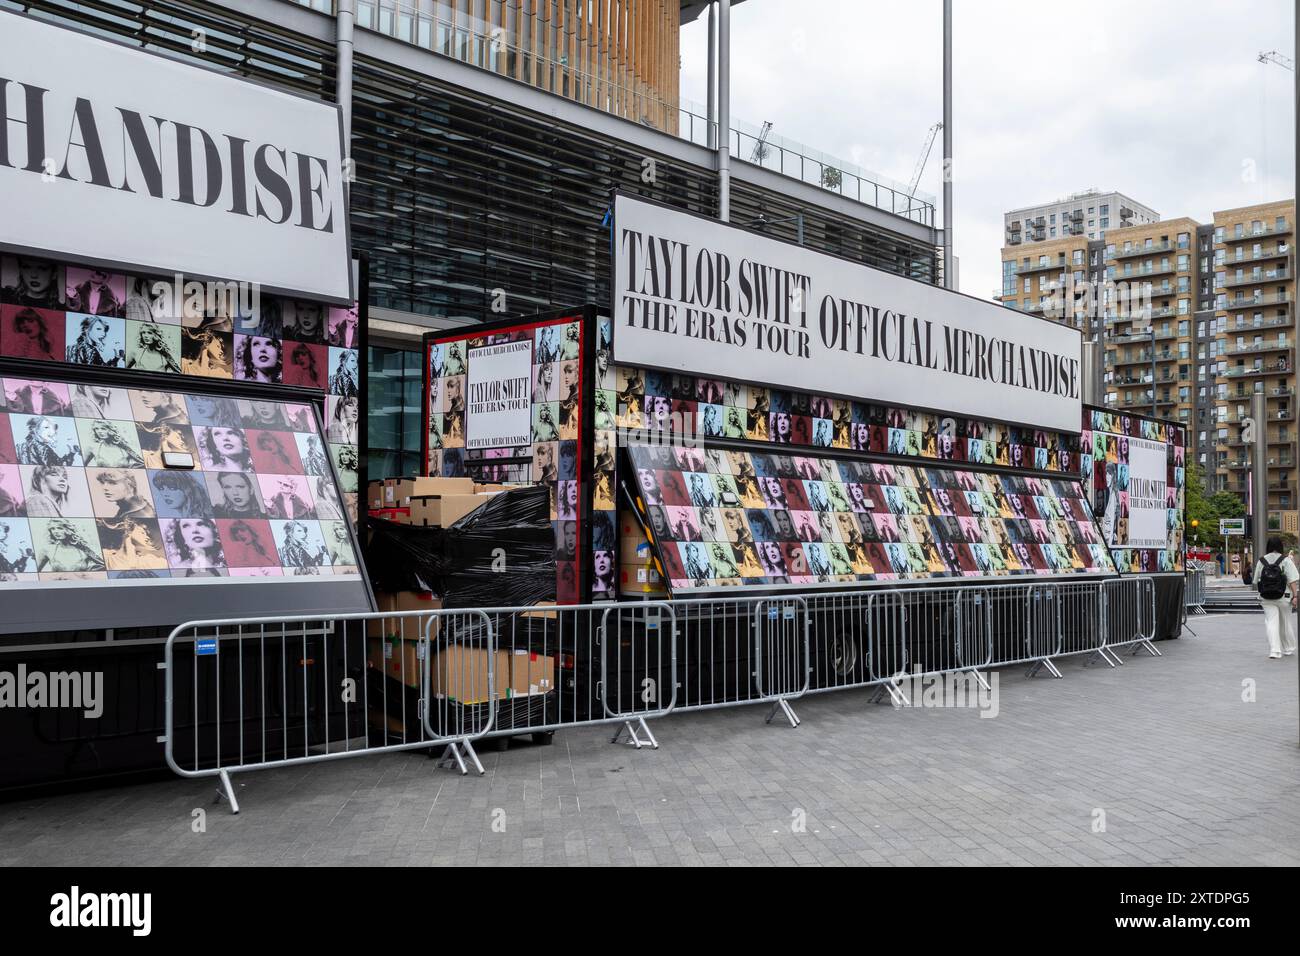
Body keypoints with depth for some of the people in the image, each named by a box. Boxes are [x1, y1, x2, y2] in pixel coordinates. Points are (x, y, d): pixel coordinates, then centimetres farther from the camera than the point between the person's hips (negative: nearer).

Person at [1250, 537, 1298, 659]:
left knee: (1271, 622, -1)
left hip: (1266, 598, 1)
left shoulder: (1261, 561, 2)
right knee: (1286, 623, 15)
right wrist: (1295, 595, -11)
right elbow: (1293, 580, -12)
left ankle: (1274, 651, -14)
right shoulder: (1286, 560, -6)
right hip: (1284, 597, -1)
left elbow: (1255, 581, 7)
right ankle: (1288, 649, 30)